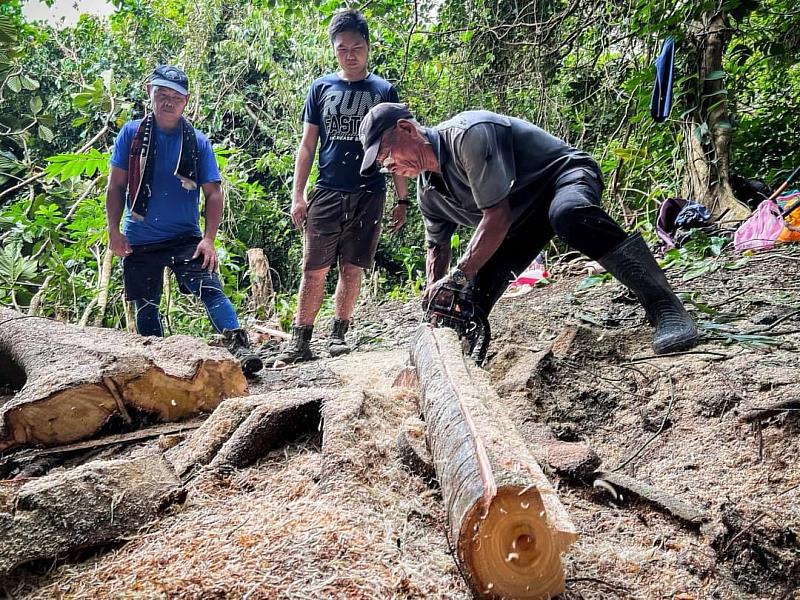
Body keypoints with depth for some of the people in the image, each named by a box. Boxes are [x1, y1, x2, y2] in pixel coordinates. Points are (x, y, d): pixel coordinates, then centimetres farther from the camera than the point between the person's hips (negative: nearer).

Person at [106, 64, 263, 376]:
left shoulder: (198, 142, -1)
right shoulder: (131, 133, 1)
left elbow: (213, 192, -3)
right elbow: (116, 185, 3)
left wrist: (208, 239, -12)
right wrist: (114, 230, -4)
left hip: (186, 237, -1)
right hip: (139, 241, 2)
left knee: (211, 289, -20)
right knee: (146, 307, 11)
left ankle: (239, 347, -26)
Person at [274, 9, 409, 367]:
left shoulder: (384, 91, 8)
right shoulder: (321, 88, 9)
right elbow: (307, 145, 9)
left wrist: (402, 199, 4)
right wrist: (297, 195, 1)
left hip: (368, 197, 0)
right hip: (326, 194, 0)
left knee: (352, 270, 4)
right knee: (313, 270, -3)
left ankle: (339, 336, 15)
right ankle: (300, 342, 4)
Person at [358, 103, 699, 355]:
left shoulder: (468, 134, -29)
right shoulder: (428, 190, -2)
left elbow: (497, 216, -32)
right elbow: (437, 247, 13)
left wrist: (457, 276, -29)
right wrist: (435, 297, 1)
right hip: (523, 218, 8)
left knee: (567, 214, -44)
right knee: (475, 290, -2)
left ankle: (663, 306, -38)